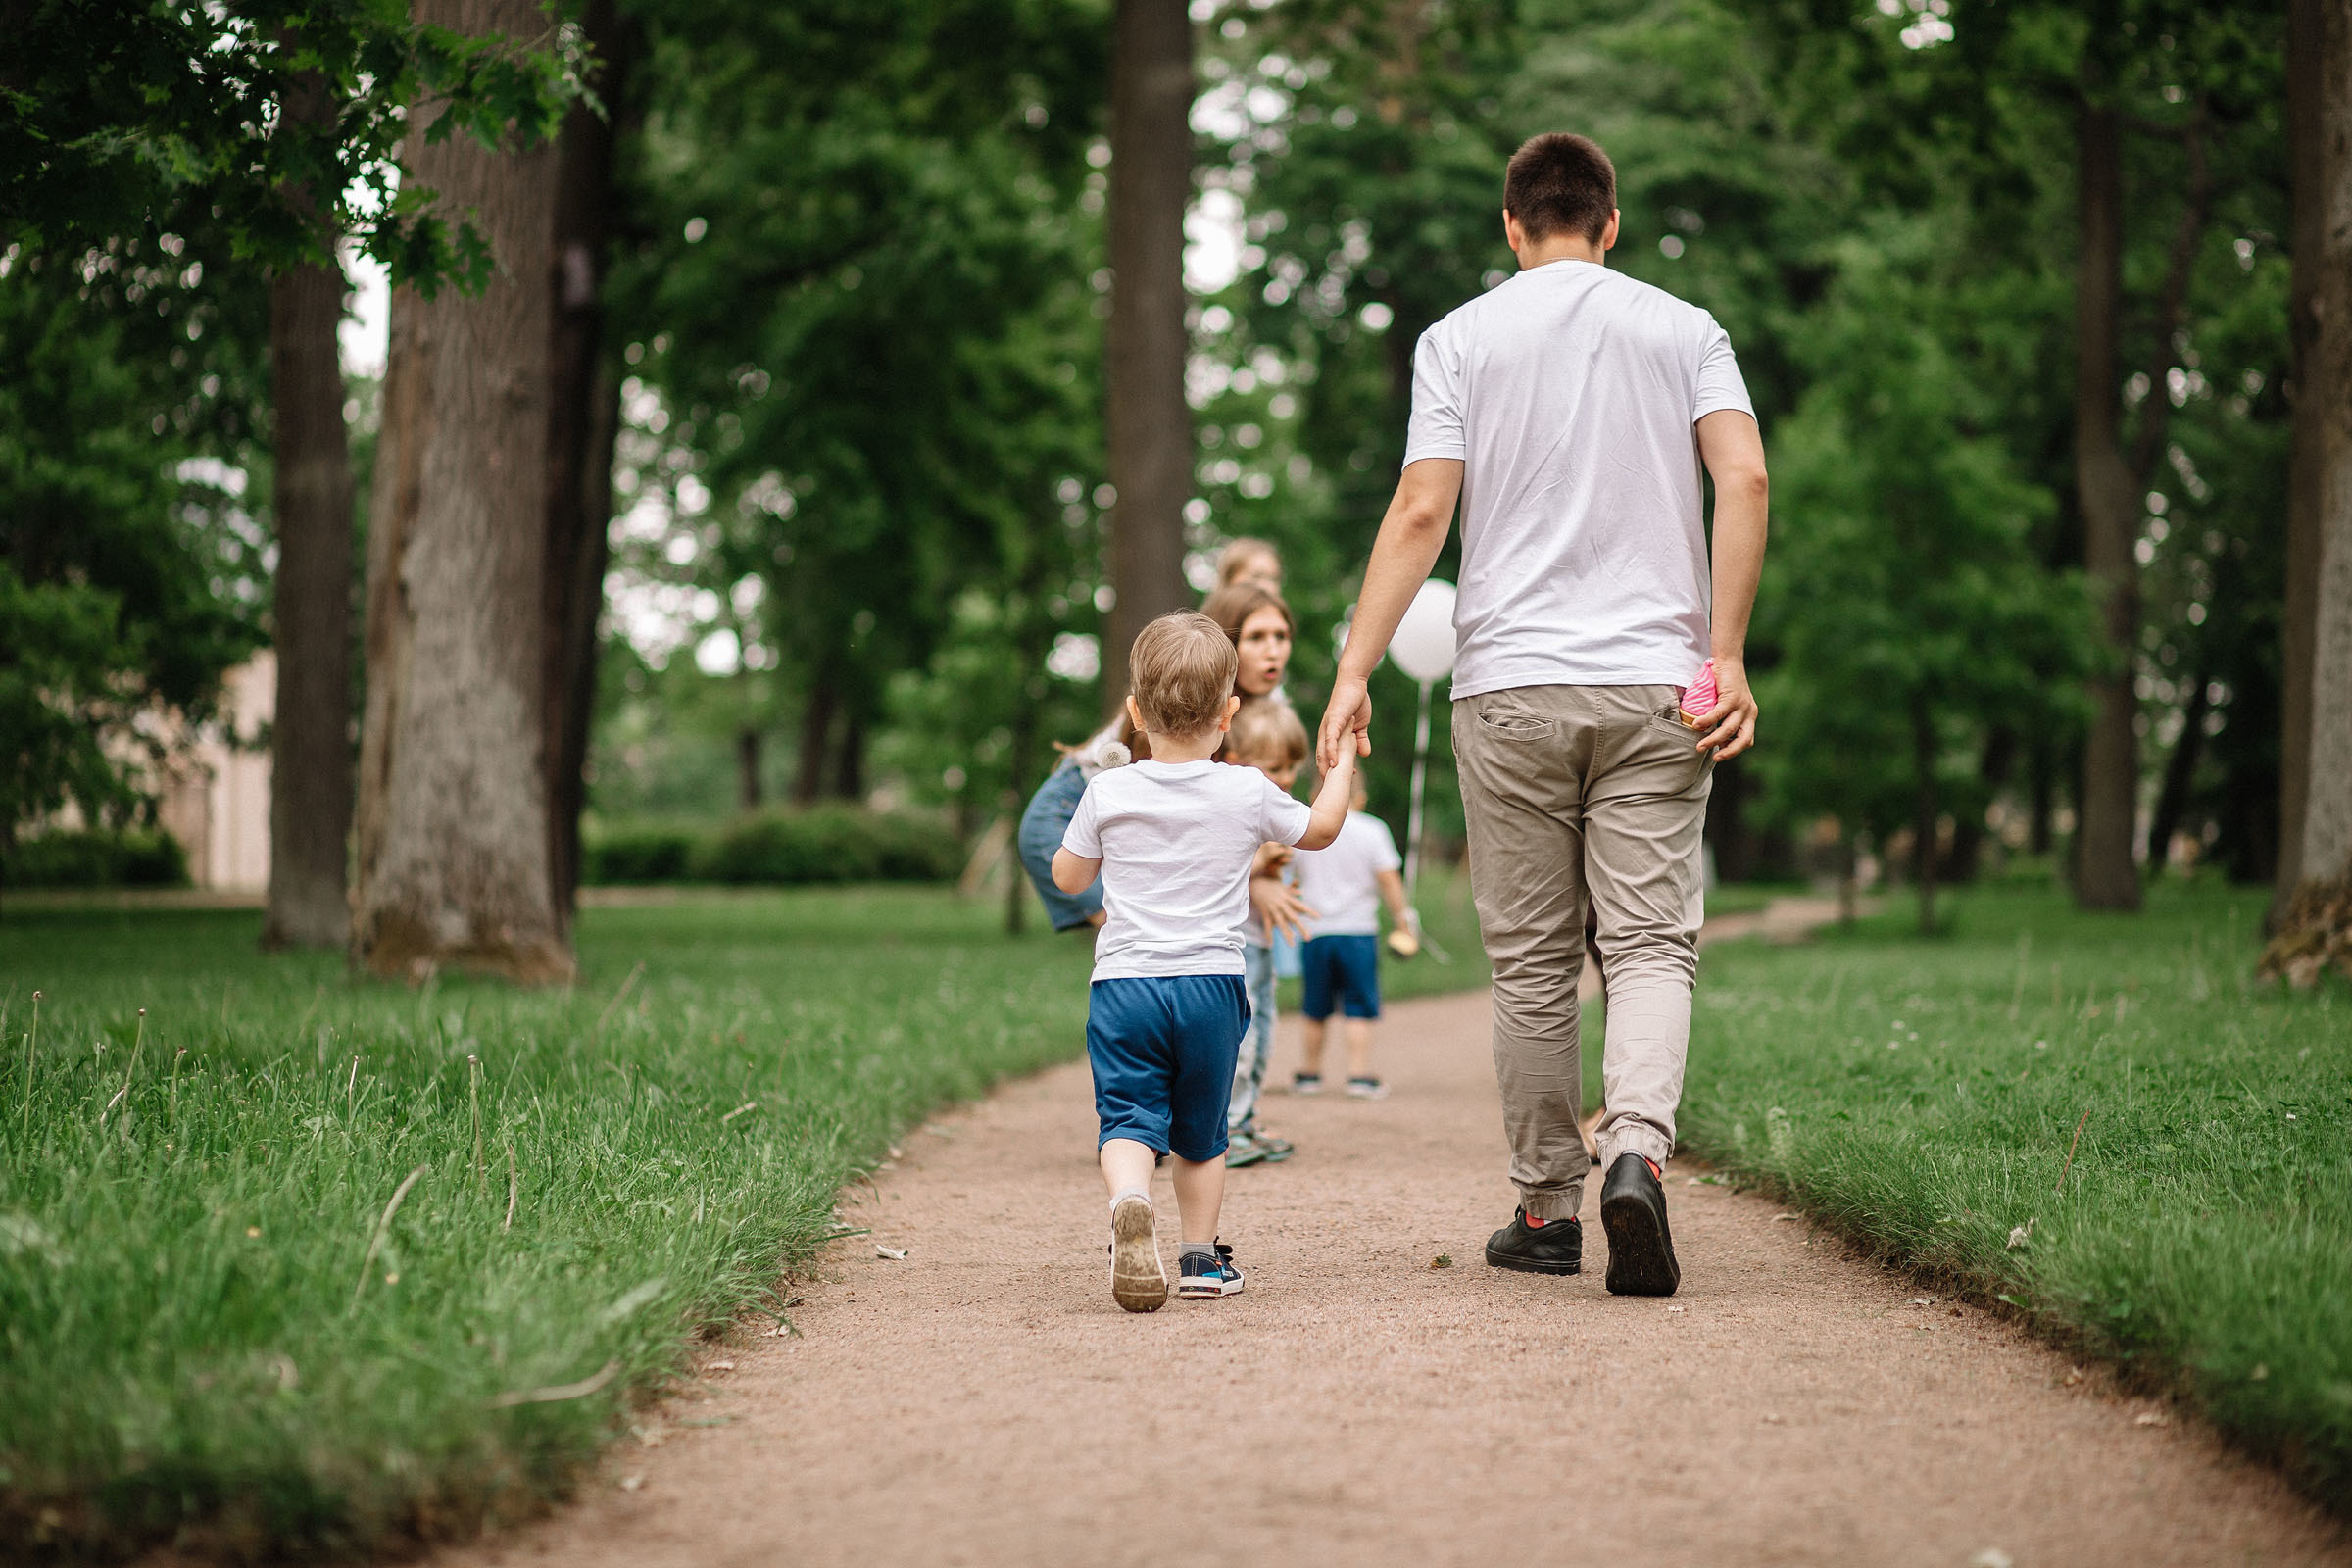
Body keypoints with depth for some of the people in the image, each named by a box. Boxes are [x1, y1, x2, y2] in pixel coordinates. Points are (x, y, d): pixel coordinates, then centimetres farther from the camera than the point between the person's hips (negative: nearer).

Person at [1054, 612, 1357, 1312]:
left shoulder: (1108, 794, -2)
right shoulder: (1247, 793, -2)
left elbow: (1067, 877, 12)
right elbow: (1321, 828, 17)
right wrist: (1343, 757, 30)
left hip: (1122, 984, -1)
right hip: (1211, 984, 1)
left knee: (1128, 1119, -4)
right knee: (1200, 1130, 16)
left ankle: (1129, 1202, -34)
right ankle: (1201, 1256, 19)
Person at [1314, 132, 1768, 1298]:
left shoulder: (1460, 338, 4)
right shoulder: (1685, 329, 8)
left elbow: (1421, 512, -4)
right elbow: (1744, 479, -5)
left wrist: (1356, 669, -3)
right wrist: (1726, 654, -3)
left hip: (1509, 687, 0)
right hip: (1654, 683, 0)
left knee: (1531, 960, 8)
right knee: (1653, 941, -2)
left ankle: (1546, 1205, 13)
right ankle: (1637, 1152, -25)